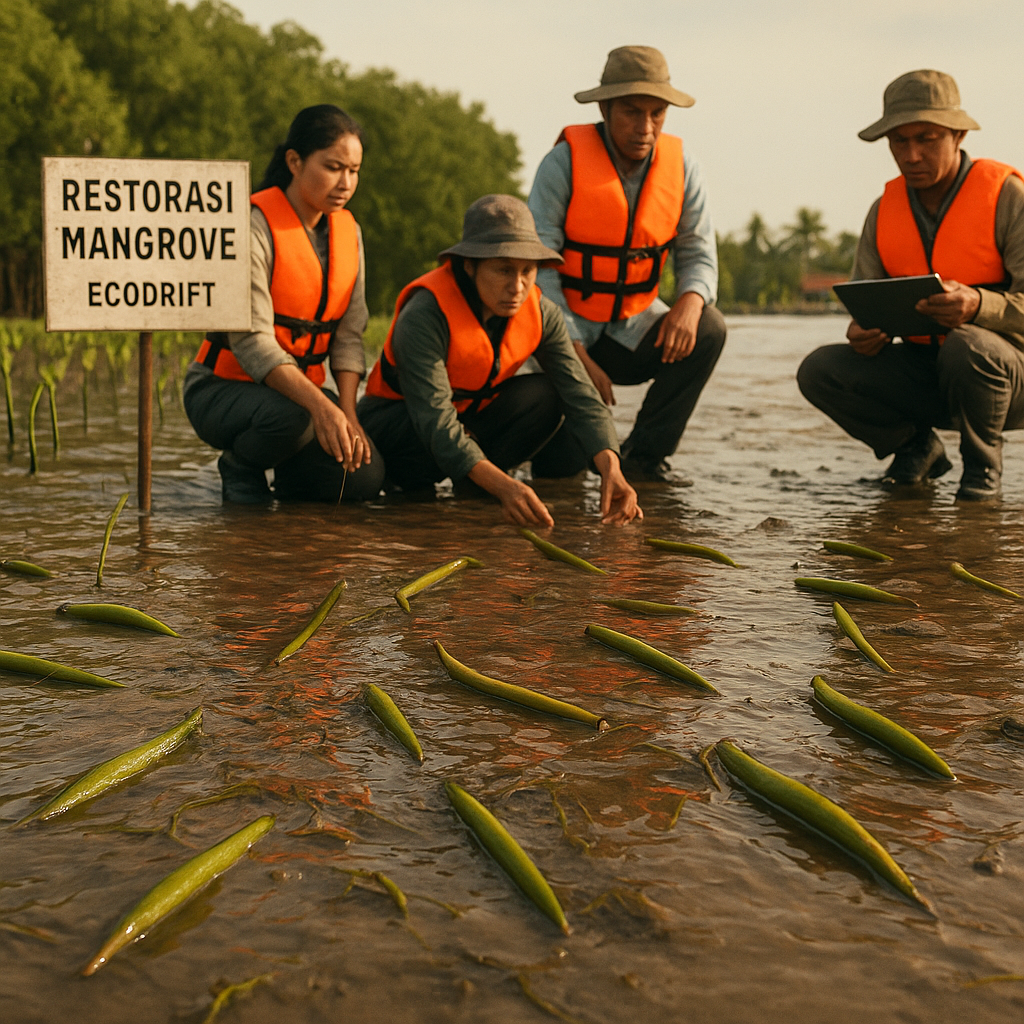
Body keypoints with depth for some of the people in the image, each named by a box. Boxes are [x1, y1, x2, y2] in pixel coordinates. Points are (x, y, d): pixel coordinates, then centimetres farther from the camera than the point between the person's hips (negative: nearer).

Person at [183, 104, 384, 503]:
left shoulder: (348, 230, 4)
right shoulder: (254, 225, -18)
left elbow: (348, 334, 2)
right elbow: (251, 339, -26)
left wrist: (347, 412, -14)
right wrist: (319, 405, -39)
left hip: (301, 385, 6)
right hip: (224, 387, -6)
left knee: (364, 478, -17)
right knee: (288, 417, -39)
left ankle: (291, 477, 17)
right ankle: (240, 469, -3)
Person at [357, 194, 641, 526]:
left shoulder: (541, 313, -15)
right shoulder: (424, 315, -33)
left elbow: (580, 395, -20)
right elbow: (435, 421, -41)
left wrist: (610, 469, -39)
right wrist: (503, 486, -54)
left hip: (473, 417, 5)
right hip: (395, 422, -4)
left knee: (544, 396, -20)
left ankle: (471, 484, -6)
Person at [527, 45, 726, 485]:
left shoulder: (681, 169, -4)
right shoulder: (564, 163, -15)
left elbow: (698, 253, 0)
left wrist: (691, 301, -27)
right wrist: (578, 358, -22)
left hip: (633, 328, 4)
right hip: (567, 328, -4)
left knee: (708, 331, -25)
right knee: (561, 470, -15)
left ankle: (643, 454, -10)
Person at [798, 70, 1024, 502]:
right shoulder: (884, 211, 3)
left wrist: (979, 304, -40)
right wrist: (864, 332, -22)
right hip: (924, 376, 4)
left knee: (967, 347, -39)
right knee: (819, 371, -16)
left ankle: (982, 464, -8)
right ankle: (917, 448, 9)